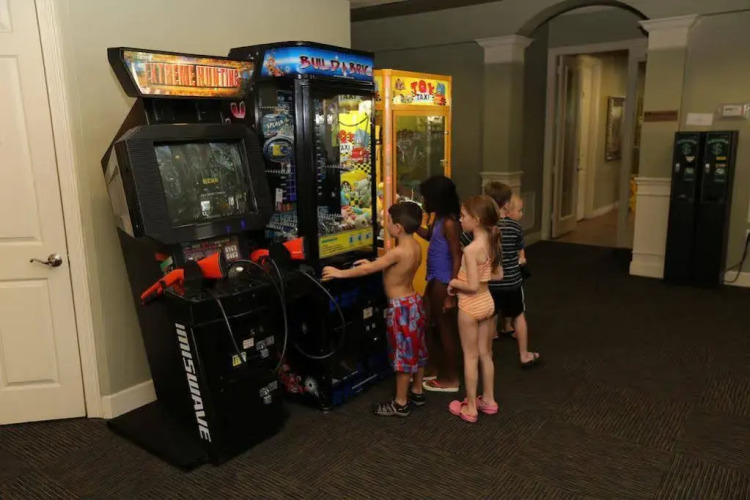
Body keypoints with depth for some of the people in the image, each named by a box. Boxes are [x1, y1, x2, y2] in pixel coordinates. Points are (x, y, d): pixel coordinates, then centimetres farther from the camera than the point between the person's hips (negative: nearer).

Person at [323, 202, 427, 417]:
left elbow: (368, 270, -22)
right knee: (415, 350, 19)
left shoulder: (399, 252, -24)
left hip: (401, 307, -9)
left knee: (403, 355, 1)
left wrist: (340, 273, -14)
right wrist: (373, 263, 14)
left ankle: (400, 403, 13)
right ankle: (417, 392, 34)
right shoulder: (415, 246, 3)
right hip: (414, 302, 9)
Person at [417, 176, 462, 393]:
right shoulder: (439, 219, 6)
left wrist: (451, 293, -23)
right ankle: (433, 369, 36)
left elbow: (457, 258, -23)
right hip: (434, 279, 10)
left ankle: (450, 379, 19)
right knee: (428, 324, 20)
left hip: (444, 282, -10)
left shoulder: (449, 223, -22)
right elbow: (429, 235, 27)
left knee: (445, 329, 3)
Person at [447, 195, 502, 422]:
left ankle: (470, 408, 19)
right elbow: (498, 275, 9)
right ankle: (488, 400, 33)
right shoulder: (492, 242, 0)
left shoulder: (471, 249, -25)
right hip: (487, 301, 8)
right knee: (485, 354, 20)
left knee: (470, 357, 6)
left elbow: (472, 286, -25)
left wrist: (455, 283, -9)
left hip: (471, 305, -8)